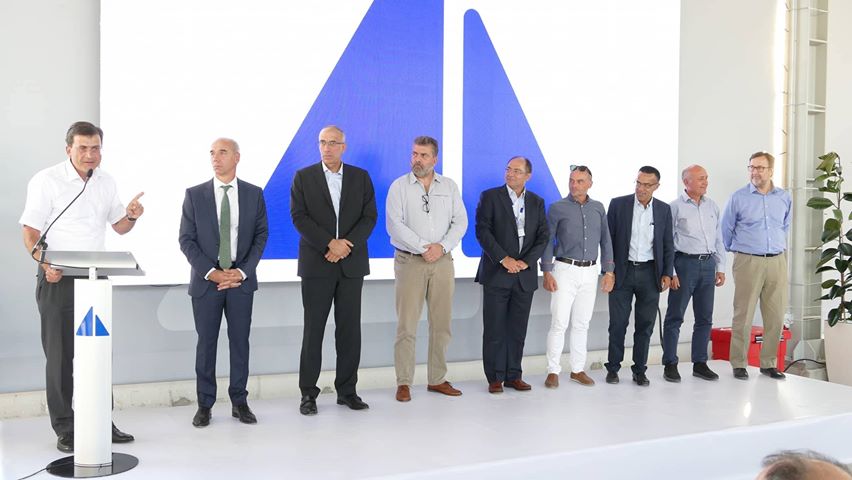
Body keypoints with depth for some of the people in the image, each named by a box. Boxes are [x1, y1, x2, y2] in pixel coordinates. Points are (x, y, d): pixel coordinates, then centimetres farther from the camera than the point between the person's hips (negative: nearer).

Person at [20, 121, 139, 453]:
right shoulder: (46, 180, -7)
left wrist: (132, 216, -7)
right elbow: (30, 232, -8)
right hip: (57, 279, -5)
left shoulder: (106, 182, 9)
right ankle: (65, 430, 12)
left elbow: (119, 227, 16)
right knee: (60, 355, 2)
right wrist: (45, 264, -25)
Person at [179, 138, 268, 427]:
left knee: (240, 341, 6)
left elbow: (261, 236, 2)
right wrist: (211, 272, -12)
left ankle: (239, 401, 17)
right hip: (206, 281, 0)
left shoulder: (254, 194, 3)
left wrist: (242, 271, -10)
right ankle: (205, 405, 15)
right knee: (206, 343, 5)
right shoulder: (195, 195, 1)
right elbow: (186, 240, -1)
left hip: (241, 280, 1)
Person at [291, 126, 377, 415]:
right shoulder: (303, 177, 4)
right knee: (313, 329, 2)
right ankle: (308, 393, 10)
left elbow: (369, 217, 2)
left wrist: (346, 245, -13)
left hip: (351, 263, 2)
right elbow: (299, 217, -5)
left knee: (349, 329, 4)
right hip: (316, 264, -1)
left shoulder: (361, 177, 9)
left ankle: (347, 390, 14)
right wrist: (330, 243, -16)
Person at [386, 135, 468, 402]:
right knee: (406, 325, -3)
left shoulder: (449, 186, 9)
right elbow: (395, 224, -9)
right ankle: (404, 383, 4)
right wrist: (423, 248, -15)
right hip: (410, 261, -3)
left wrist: (442, 246, -12)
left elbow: (460, 221, 4)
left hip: (442, 261, 3)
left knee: (442, 324, 6)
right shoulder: (399, 186, 1)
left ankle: (437, 379, 16)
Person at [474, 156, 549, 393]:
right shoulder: (490, 196, 1)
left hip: (525, 274, 3)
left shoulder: (537, 202, 11)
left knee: (517, 329, 8)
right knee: (494, 328, 0)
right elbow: (482, 231, -8)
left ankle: (513, 375, 16)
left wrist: (526, 262, -8)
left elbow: (543, 237, 7)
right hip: (496, 273, -3)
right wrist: (503, 258, -15)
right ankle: (495, 378, 8)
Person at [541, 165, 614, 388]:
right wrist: (547, 273, -9)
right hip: (565, 270, -3)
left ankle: (578, 369, 18)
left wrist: (608, 271, 5)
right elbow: (548, 241, -2)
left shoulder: (598, 208, 9)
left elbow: (605, 240, 11)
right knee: (559, 322, -5)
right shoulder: (558, 208, -1)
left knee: (582, 324, 9)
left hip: (590, 272, 3)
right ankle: (553, 371, 3)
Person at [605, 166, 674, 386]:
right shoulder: (618, 204, -2)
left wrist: (667, 274, 1)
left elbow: (668, 244, 9)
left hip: (650, 273, 2)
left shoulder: (664, 209, 5)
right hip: (622, 271, -2)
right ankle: (613, 368, 14)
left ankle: (639, 370, 16)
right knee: (618, 323, 2)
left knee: (645, 325, 6)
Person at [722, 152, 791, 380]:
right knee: (743, 316, -3)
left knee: (776, 317, 5)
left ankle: (768, 363, 17)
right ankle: (738, 364, 6)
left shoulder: (784, 198, 9)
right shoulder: (738, 197, -1)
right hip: (748, 262, -3)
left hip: (777, 262, 3)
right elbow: (726, 229, 9)